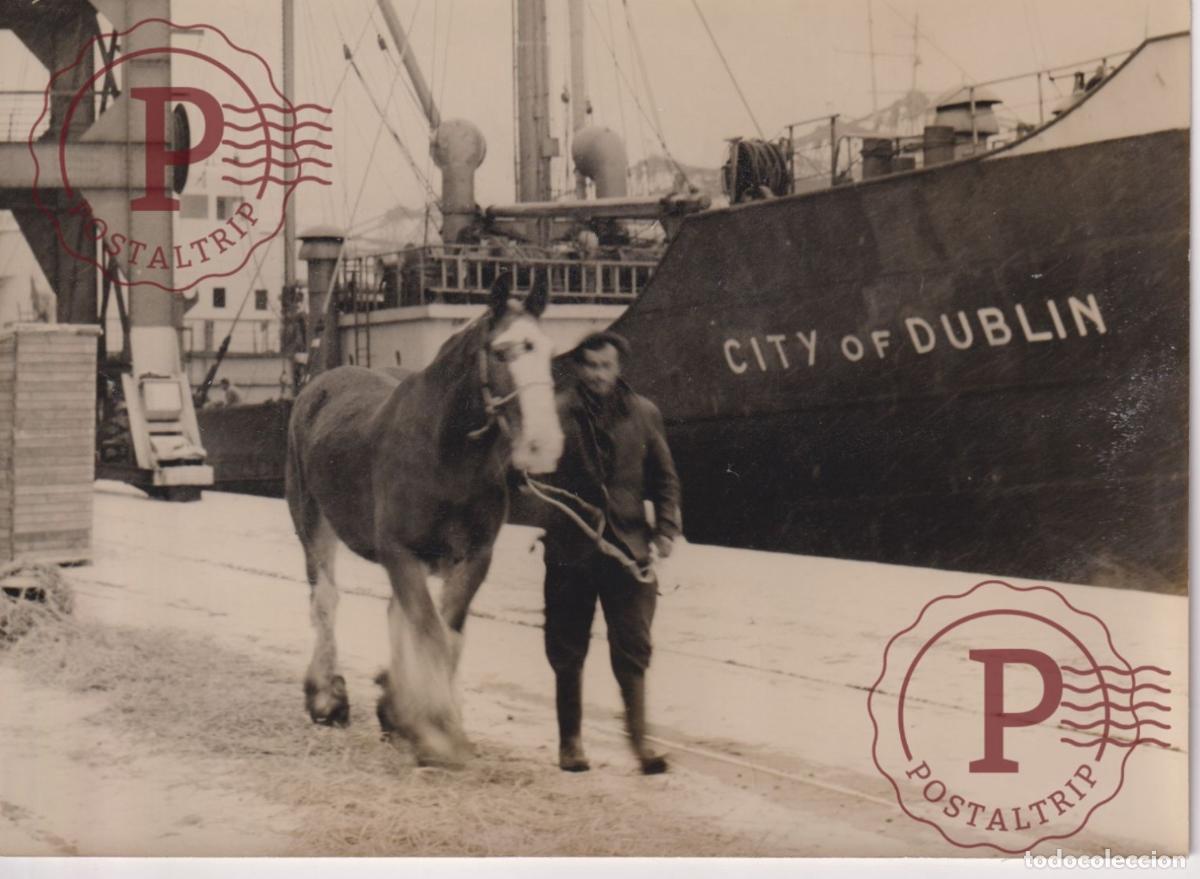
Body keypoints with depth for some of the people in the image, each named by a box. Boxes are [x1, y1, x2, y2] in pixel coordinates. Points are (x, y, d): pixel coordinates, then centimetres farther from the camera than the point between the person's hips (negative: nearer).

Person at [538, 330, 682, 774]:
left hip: (629, 546, 1)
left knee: (633, 649, 1)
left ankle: (639, 738, 12)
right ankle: (570, 740, 25)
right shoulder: (556, 413, -5)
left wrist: (666, 530, 2)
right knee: (568, 652, 10)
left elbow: (664, 479, 12)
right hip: (570, 549, -1)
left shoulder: (643, 414, 5)